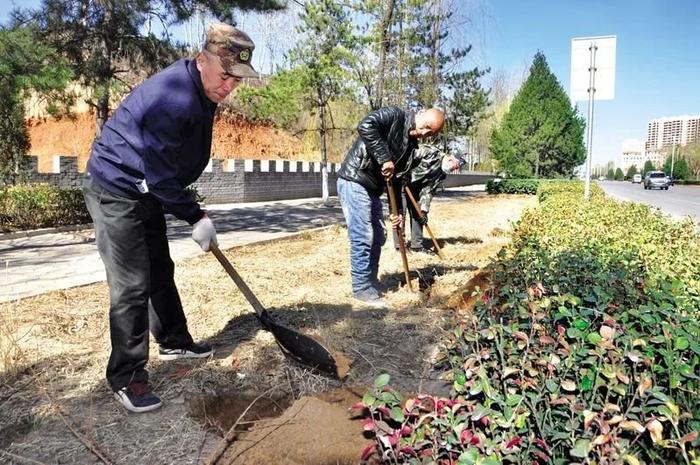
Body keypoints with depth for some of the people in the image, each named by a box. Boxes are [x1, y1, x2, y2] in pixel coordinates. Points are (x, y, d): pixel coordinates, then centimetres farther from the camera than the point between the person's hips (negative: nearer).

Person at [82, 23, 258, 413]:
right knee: (132, 285, -8)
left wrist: (190, 209, 14)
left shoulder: (201, 93, 3)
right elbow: (159, 174, -26)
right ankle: (126, 377, 5)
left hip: (147, 193, 10)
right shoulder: (172, 96, -28)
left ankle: (175, 342, 35)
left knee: (160, 272, 18)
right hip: (116, 193, -10)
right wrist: (196, 216, -19)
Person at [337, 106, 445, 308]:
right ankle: (362, 289, 3)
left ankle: (371, 282, 27)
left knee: (378, 237, 14)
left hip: (372, 188, 9)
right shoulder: (395, 115, -9)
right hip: (354, 181, -9)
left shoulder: (412, 144, 13)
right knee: (363, 238, -8)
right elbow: (365, 126, -27)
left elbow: (397, 178, 14)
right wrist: (385, 159, -25)